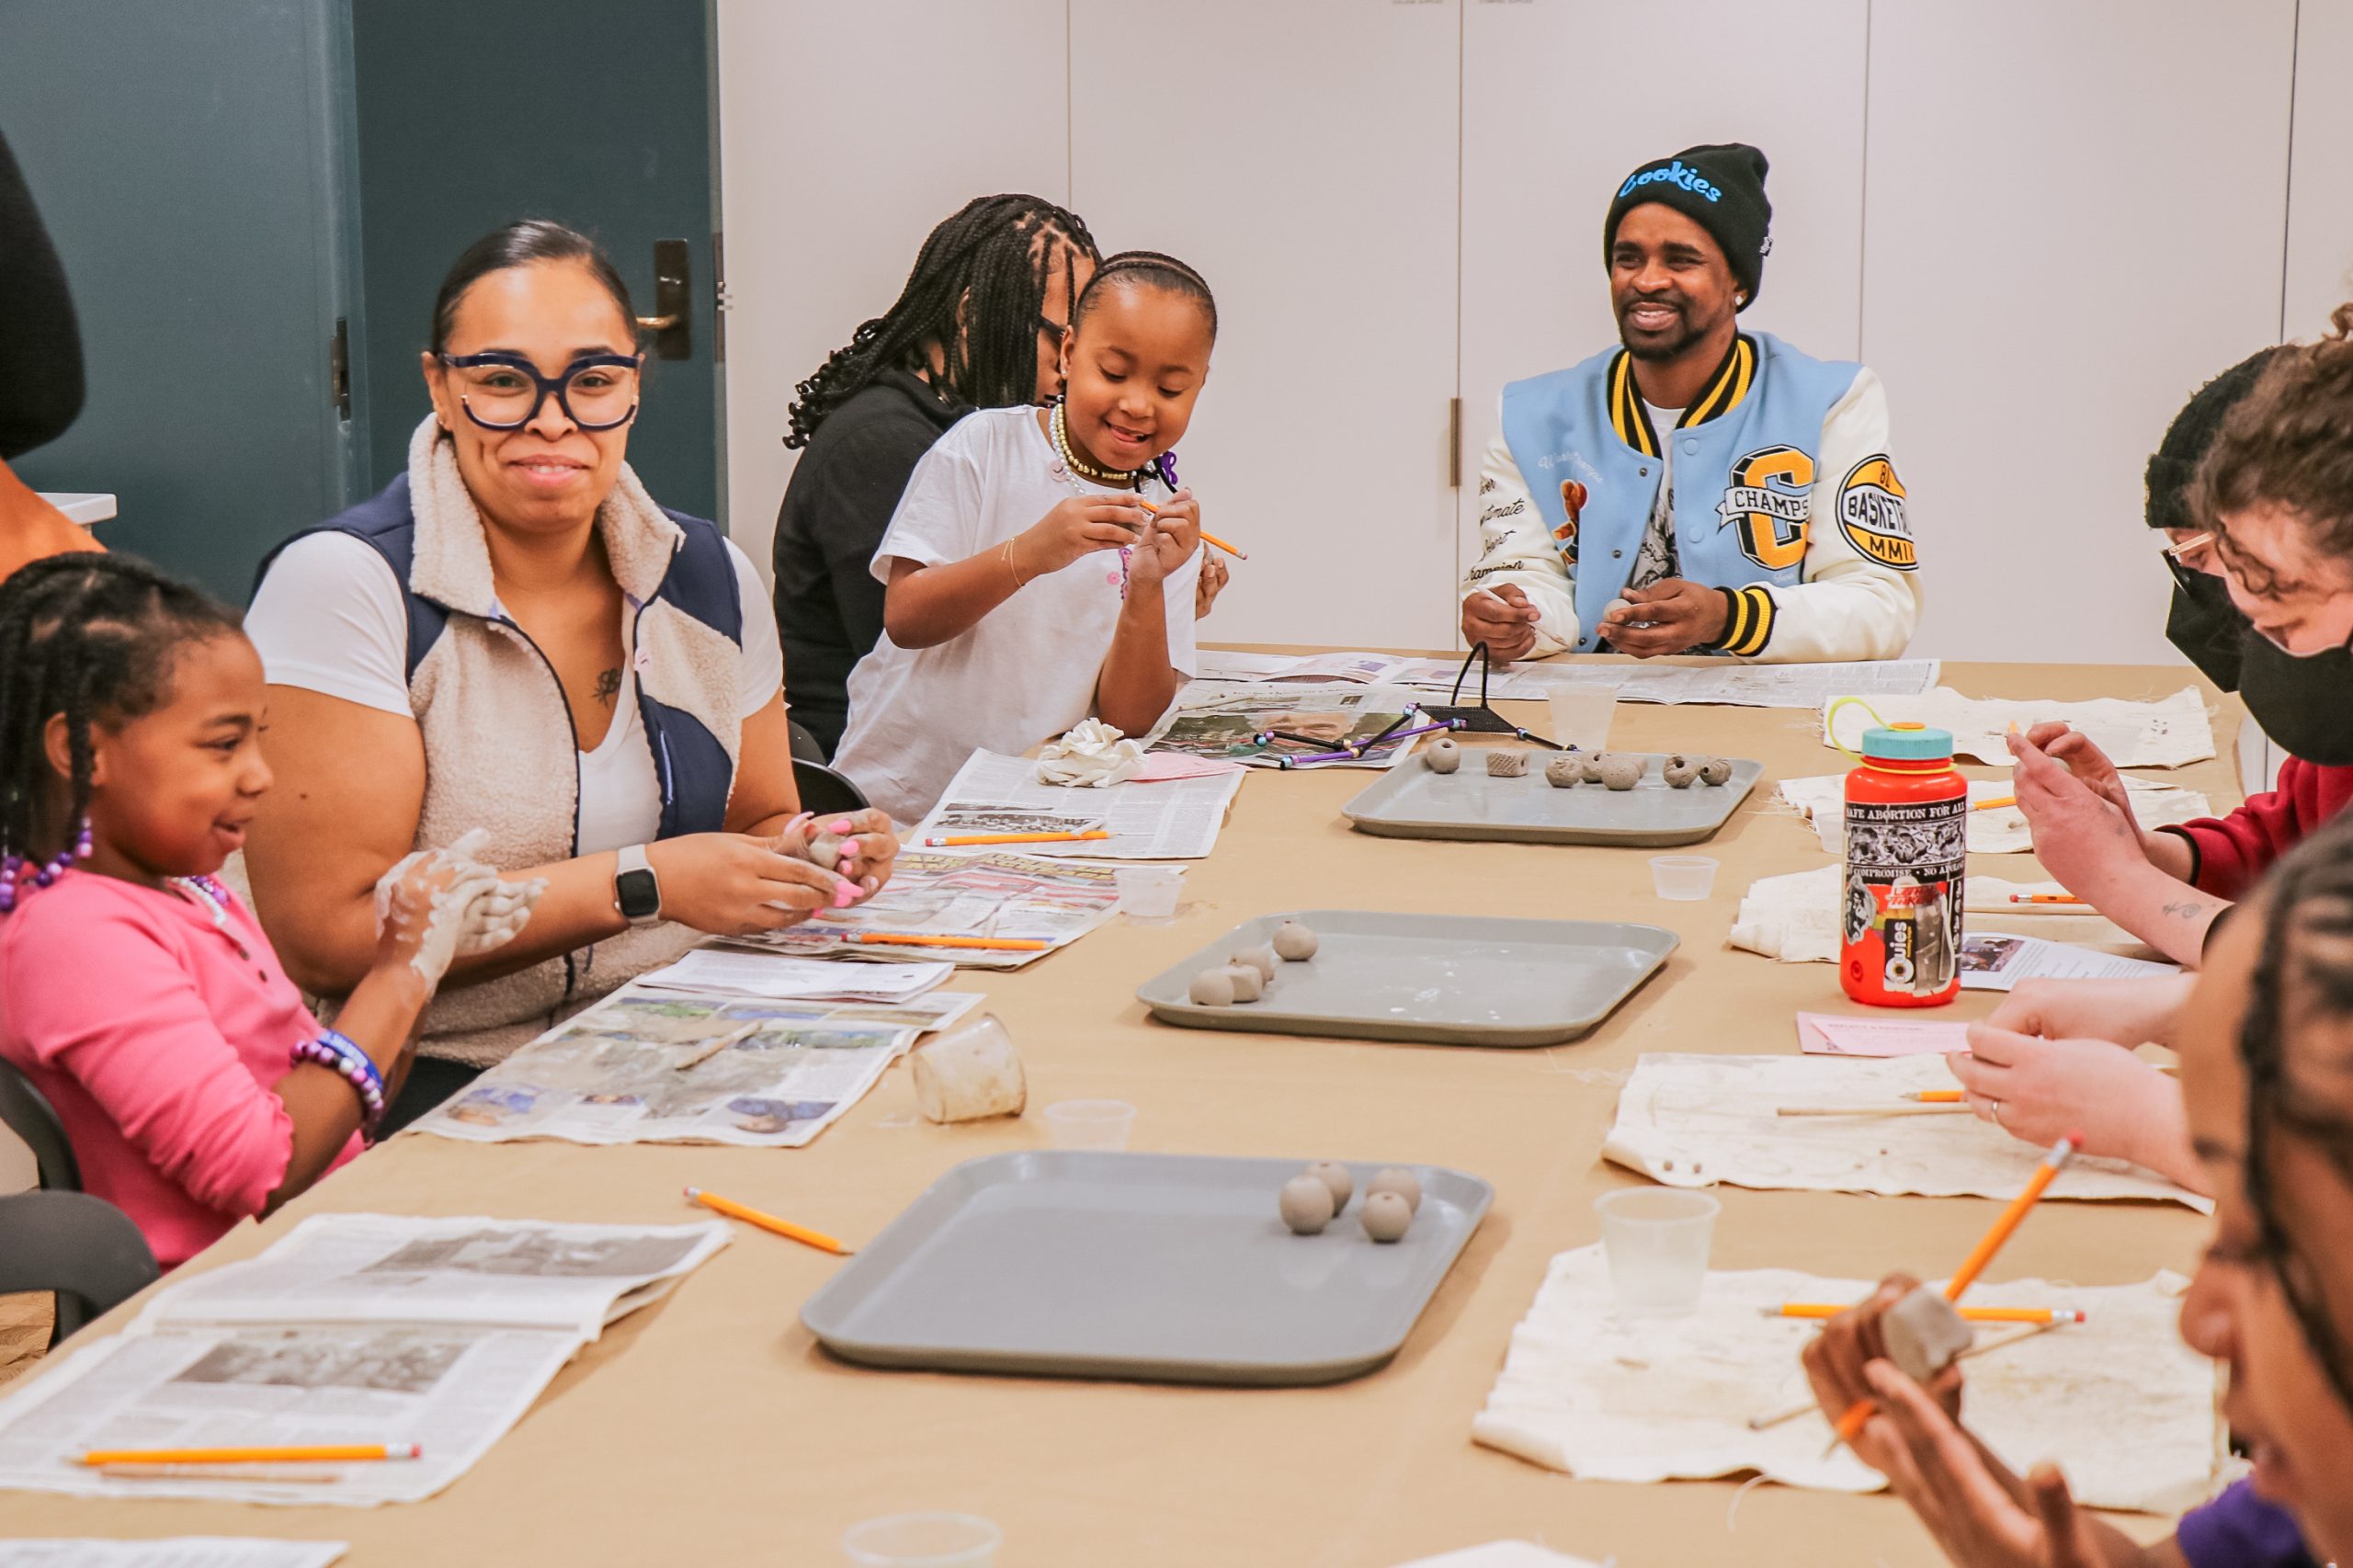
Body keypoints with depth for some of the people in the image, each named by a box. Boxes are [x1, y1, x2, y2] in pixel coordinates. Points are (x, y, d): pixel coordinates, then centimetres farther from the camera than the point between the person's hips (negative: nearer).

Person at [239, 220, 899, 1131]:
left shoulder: (709, 580, 8)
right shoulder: (344, 587, -11)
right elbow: (324, 936, -18)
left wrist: (804, 851, -3)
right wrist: (643, 883, -19)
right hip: (437, 1085, -6)